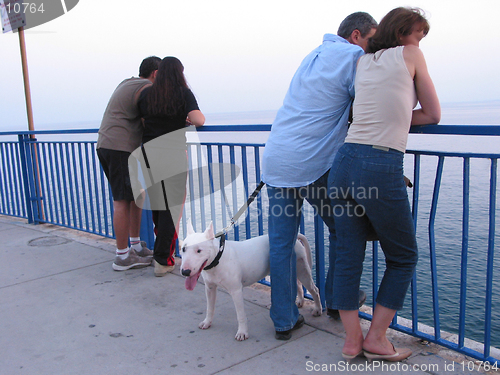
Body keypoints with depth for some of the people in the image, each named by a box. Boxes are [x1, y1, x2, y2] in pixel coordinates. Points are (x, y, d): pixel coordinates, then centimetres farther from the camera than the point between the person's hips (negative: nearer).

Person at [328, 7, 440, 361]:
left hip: (344, 162, 6)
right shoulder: (410, 55, 6)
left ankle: (353, 340, 19)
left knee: (348, 255, 11)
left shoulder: (362, 61, 20)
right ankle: (377, 339, 17)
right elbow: (433, 115, 11)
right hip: (381, 169, -6)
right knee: (403, 258, 13)